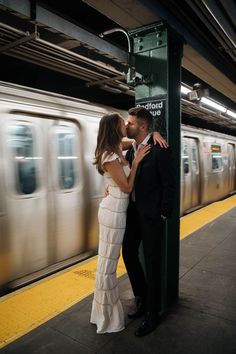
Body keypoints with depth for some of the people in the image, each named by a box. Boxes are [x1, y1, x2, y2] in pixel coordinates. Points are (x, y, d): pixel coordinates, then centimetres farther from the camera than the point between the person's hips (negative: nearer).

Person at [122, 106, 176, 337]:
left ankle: (153, 314, 26)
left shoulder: (160, 150, -16)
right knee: (129, 254, 16)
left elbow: (169, 186, -14)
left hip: (151, 215, -7)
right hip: (133, 211, 8)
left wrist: (162, 216, -12)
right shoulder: (130, 150, 6)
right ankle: (142, 299, 39)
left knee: (152, 262, 5)